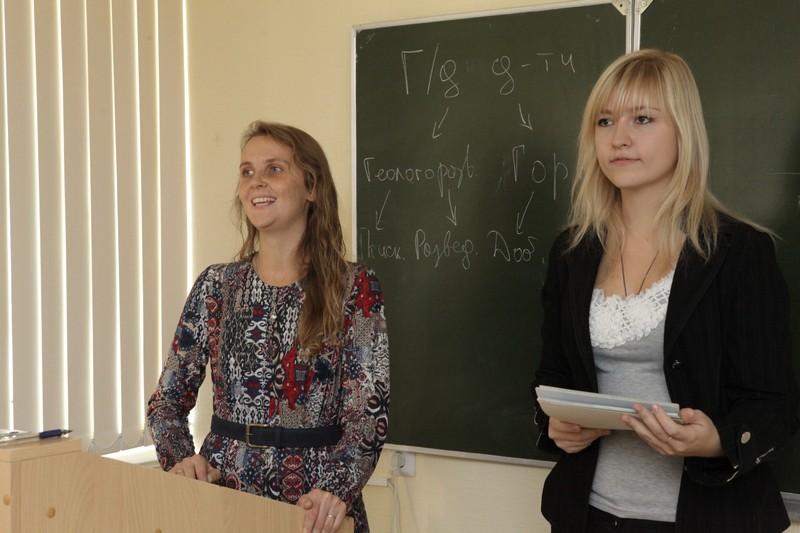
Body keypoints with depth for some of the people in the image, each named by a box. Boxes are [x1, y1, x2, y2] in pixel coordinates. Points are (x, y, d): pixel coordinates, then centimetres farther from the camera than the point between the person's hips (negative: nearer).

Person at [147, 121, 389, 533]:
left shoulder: (355, 287, -6)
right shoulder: (215, 286, 2)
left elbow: (368, 411, -11)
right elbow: (167, 399, 6)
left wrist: (338, 490, -26)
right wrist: (180, 459, -12)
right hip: (223, 498, 3)